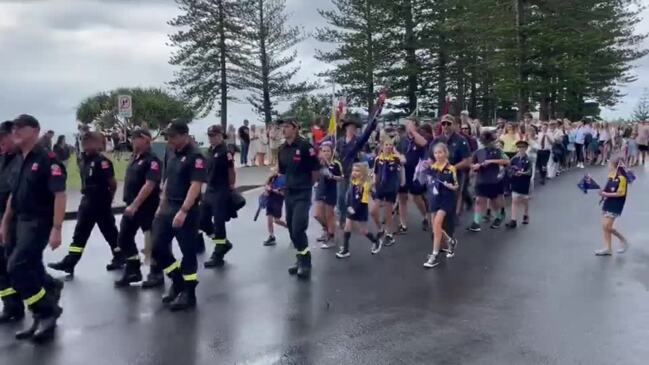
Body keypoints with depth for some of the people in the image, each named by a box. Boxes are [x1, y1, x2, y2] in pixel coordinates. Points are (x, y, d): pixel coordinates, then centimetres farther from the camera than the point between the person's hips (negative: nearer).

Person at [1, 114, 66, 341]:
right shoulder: (18, 161, 11)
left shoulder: (47, 159, -14)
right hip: (20, 221, 8)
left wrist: (56, 229, -23)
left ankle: (47, 313, 1)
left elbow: (59, 195, -19)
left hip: (38, 222, -8)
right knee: (32, 271, 12)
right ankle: (44, 317, 26)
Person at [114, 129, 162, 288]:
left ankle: (156, 273, 16)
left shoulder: (152, 160, -15)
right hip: (131, 206, 9)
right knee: (124, 238, 11)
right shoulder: (134, 158, 11)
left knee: (151, 240, 2)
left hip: (147, 207, -9)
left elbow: (149, 185, -23)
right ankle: (133, 271, 22)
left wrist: (134, 205, -25)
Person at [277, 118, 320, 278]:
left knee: (298, 229, -12)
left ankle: (306, 262, 3)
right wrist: (282, 186, 10)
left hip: (302, 194, -7)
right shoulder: (282, 149, 7)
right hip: (289, 193, 7)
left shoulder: (305, 146, -14)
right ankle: (301, 260, 25)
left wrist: (307, 186, 0)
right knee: (291, 228, 11)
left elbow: (315, 170, -10)